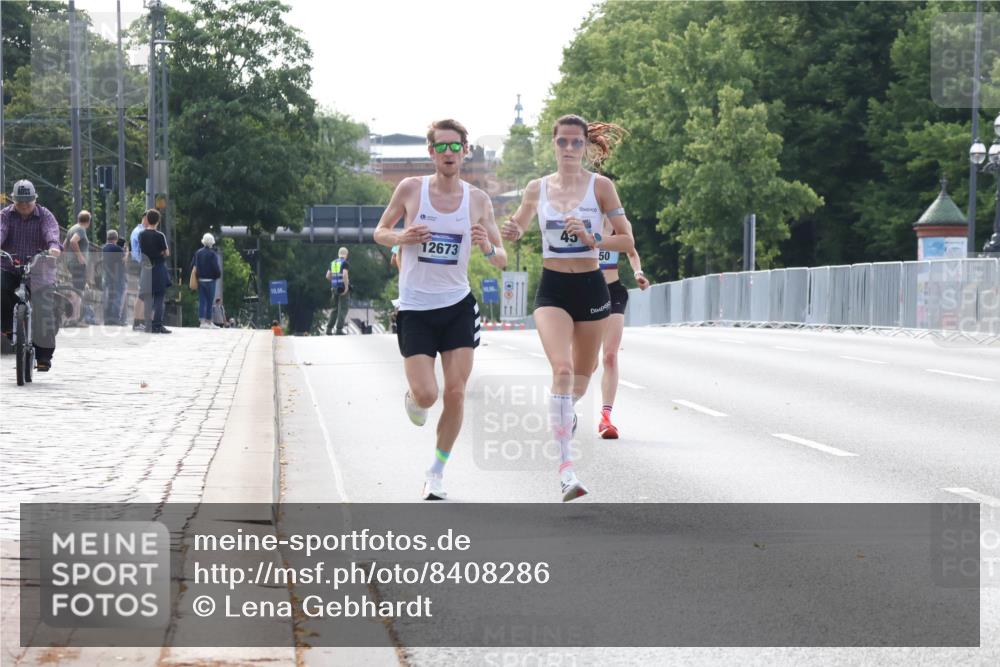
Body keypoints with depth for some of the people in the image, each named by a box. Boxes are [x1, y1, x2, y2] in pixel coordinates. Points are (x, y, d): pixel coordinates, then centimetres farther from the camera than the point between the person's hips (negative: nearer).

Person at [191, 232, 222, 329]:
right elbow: (216, 267, -16)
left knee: (201, 301, 6)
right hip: (210, 280, -5)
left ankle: (202, 321, 0)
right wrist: (219, 275, 2)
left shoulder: (198, 253, 5)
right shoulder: (213, 254, -12)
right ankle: (208, 321, 6)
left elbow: (192, 266, 8)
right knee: (210, 301, 4)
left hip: (200, 280, 5)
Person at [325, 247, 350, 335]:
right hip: (343, 288, -6)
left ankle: (329, 329, 6)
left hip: (334, 288, 6)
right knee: (342, 309, -3)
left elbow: (328, 276, 13)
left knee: (335, 309, 14)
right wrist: (346, 287, -19)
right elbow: (345, 275, -23)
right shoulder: (345, 263, -8)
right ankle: (339, 329, -10)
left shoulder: (333, 263, 13)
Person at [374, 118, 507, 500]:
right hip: (414, 308, -2)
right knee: (426, 394, -12)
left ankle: (436, 473, 12)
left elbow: (501, 261, 5)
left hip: (458, 306, 2)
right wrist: (402, 237, -15)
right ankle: (412, 397, 27)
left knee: (455, 393, -4)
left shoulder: (477, 200, 1)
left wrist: (488, 247, -19)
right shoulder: (410, 189, -4)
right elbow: (380, 232, 8)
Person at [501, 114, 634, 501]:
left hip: (591, 287, 1)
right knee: (562, 369, -20)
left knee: (582, 374, 15)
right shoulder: (537, 188, 3)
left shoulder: (600, 186, -3)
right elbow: (518, 228, 18)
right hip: (552, 288, 0)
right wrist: (511, 230, -6)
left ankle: (565, 414, 52)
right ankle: (565, 467, -24)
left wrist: (592, 241, -21)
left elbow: (627, 240, -3)